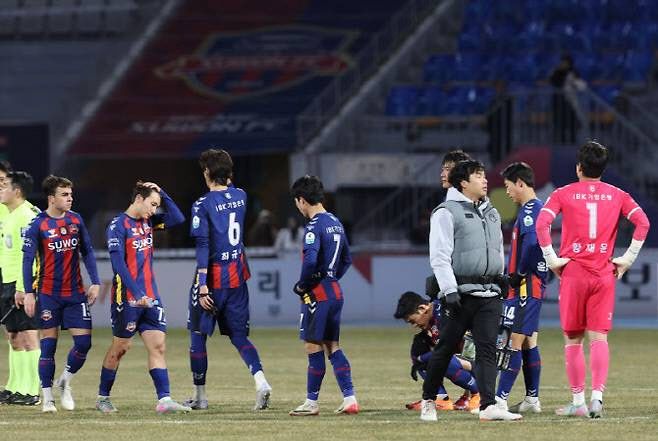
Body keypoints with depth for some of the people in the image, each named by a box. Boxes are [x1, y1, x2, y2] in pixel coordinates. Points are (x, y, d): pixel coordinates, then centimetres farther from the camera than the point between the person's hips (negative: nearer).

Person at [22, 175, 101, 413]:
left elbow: (87, 251, 11)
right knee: (48, 344, -1)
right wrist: (28, 292, -12)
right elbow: (28, 259, -7)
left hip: (75, 293, 4)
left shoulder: (76, 220, 5)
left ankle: (65, 382, 21)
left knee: (84, 341, -3)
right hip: (48, 294, -4)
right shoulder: (38, 224, -7)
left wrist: (95, 282, 3)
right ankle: (47, 398, 7)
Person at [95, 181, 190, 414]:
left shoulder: (148, 222, 12)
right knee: (120, 347, 4)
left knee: (157, 346, -4)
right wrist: (136, 294, -23)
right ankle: (103, 398, 18)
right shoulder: (118, 225, -10)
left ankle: (164, 400, -10)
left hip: (150, 297, 7)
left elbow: (177, 218, 14)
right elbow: (118, 263, -17)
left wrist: (162, 194, 4)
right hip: (126, 298, -7)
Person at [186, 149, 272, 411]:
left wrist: (202, 287, -18)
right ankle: (260, 380, -14)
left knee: (198, 335, 9)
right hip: (237, 277, 5)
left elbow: (203, 248, -18)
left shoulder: (203, 205, -14)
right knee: (239, 335, 9)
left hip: (214, 277, -5)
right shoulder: (240, 197, 3)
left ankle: (200, 396, 14)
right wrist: (227, 181, 21)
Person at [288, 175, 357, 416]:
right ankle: (349, 398, 5)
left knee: (313, 346, -2)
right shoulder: (335, 223, 14)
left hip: (317, 294, -9)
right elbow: (346, 259, 23)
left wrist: (302, 286, -12)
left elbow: (310, 260, -26)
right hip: (335, 292, 9)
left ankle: (312, 402, 3)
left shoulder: (314, 226, -14)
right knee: (332, 346, 11)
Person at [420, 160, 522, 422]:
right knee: (445, 348, 1)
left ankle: (488, 405, -13)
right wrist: (449, 290, -18)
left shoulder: (491, 213, 19)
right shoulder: (447, 212, -3)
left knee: (487, 348, -5)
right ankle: (428, 401, 17)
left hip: (489, 294, 6)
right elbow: (439, 256, -10)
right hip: (461, 293, -6)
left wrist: (500, 279, 21)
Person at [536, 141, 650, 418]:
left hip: (573, 271, -1)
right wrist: (628, 259, 0)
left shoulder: (563, 194, 2)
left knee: (573, 339, 6)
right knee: (599, 337, 0)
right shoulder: (617, 195, 7)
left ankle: (578, 401, 6)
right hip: (604, 273, 1)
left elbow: (541, 224, -11)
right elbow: (643, 222, -3)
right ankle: (597, 395, -16)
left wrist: (552, 260, -6)